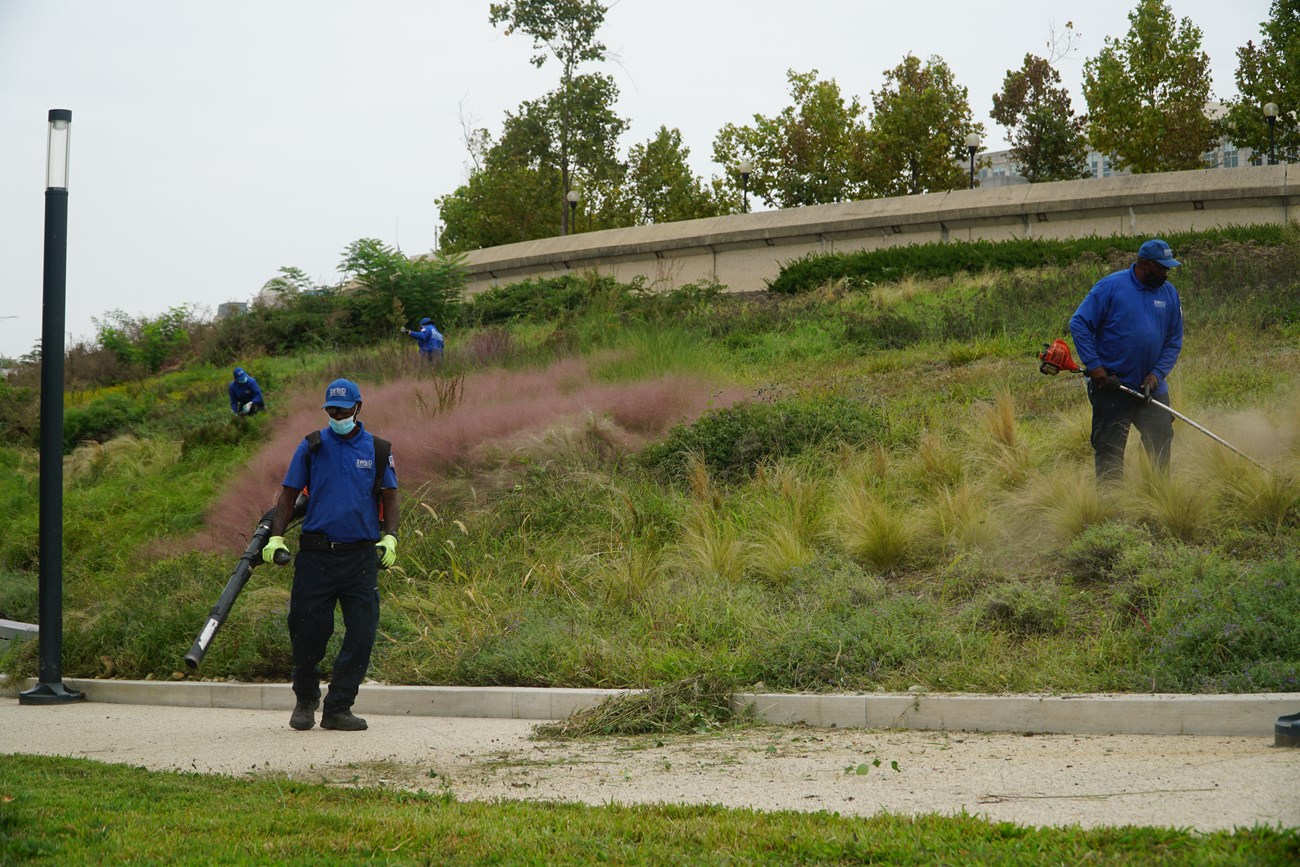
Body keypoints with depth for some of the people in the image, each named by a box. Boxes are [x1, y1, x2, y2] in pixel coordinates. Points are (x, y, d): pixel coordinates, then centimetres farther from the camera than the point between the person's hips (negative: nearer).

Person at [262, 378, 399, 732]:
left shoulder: (378, 450, 10)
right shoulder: (312, 446, 6)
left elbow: (389, 498, 13)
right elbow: (289, 493, 8)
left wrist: (389, 537, -3)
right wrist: (276, 536, -3)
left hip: (362, 556, 1)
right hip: (316, 553, -1)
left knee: (362, 633, -4)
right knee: (307, 630, -1)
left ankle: (338, 709, 4)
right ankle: (305, 701, 21)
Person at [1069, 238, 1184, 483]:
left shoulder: (1169, 293, 5)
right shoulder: (1111, 286, -10)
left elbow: (1174, 341, 9)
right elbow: (1079, 324, -11)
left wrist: (1157, 374, -6)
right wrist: (1094, 366, -17)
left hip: (1152, 388, 5)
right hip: (1111, 387, -5)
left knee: (1162, 442, 7)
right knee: (1110, 451, 0)